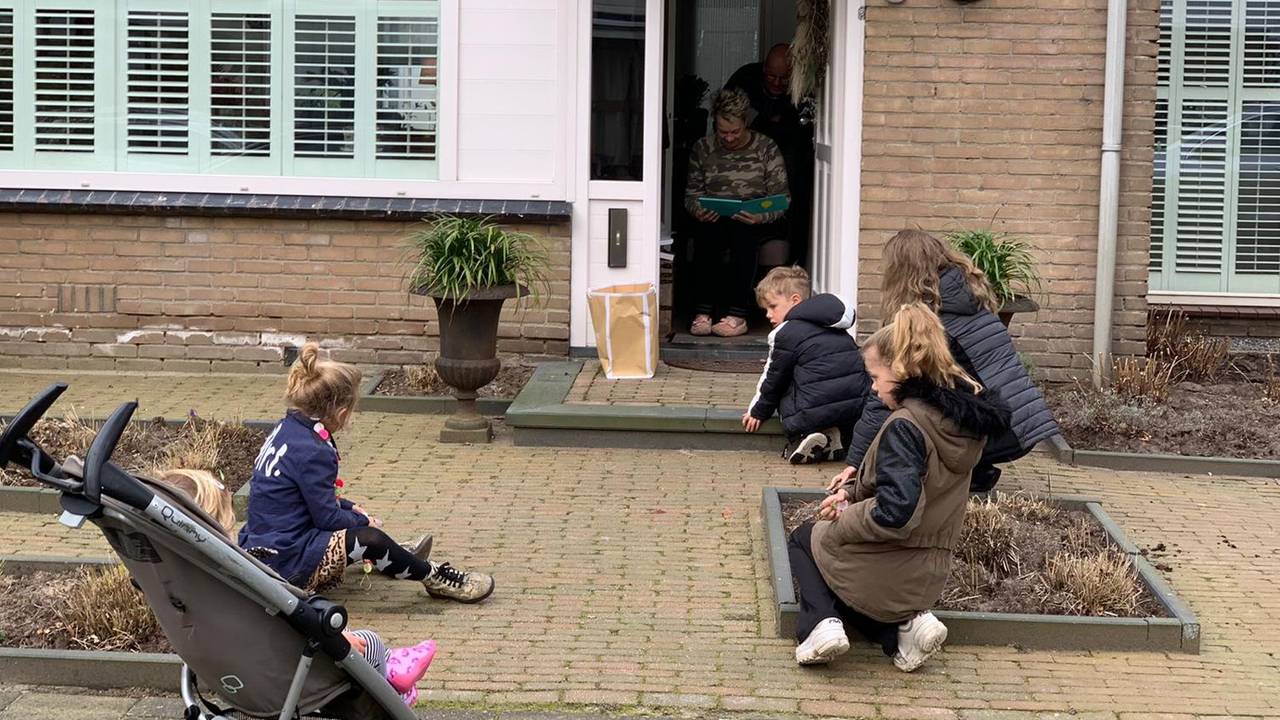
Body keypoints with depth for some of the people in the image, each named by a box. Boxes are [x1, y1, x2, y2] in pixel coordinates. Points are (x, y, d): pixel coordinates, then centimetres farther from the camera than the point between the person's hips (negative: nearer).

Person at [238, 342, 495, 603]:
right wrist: (363, 520, 2)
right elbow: (328, 518, -16)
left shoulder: (287, 428, 6)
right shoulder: (313, 453, -23)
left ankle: (402, 557, 42)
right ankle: (435, 577, 2)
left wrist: (350, 508, 18)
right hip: (287, 567, -11)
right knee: (370, 539, -17)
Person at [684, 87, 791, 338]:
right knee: (706, 233, -33)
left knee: (741, 231, -36)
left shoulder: (766, 149, 0)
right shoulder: (702, 149, 8)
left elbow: (782, 199, -4)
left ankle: (737, 314, -36)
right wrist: (699, 211, -16)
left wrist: (761, 217, -25)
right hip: (714, 221, 2)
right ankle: (703, 310, -32)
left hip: (759, 223, -1)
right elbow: (692, 193, 8)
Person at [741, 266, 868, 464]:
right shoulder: (837, 330, 21)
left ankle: (802, 439, -3)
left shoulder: (785, 334, -1)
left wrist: (757, 412, 23)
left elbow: (773, 380, 7)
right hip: (857, 407, 6)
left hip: (816, 411, -6)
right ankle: (835, 438, 7)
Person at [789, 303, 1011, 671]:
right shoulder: (965, 418, 2)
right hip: (927, 579, 7)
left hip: (882, 572, -7)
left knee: (803, 539, 25)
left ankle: (822, 623, 1)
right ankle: (908, 622, 8)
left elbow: (894, 513, -33)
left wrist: (840, 523, -15)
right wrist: (853, 493, 7)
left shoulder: (905, 426, -25)